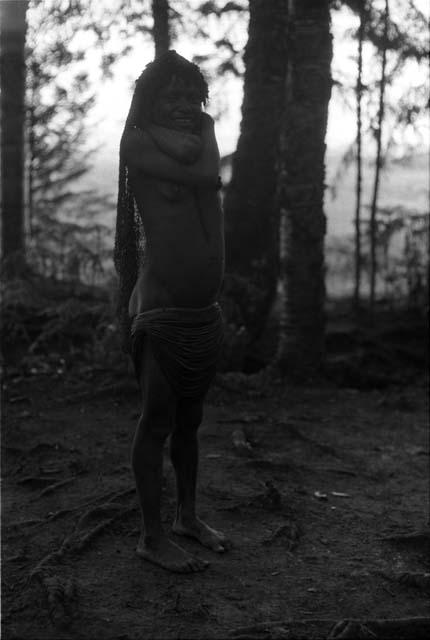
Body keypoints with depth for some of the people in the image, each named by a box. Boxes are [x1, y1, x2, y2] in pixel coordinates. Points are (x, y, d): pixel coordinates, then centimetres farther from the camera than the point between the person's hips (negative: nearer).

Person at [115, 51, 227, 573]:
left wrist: (201, 125, 7)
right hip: (162, 311, -7)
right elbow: (201, 175, -13)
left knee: (189, 420, 18)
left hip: (206, 310, 7)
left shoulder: (204, 133, 15)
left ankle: (188, 516, 32)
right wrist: (146, 123, -5)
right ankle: (152, 536, 10)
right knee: (156, 422, -1)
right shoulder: (137, 146, -5)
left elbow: (209, 171, 1)